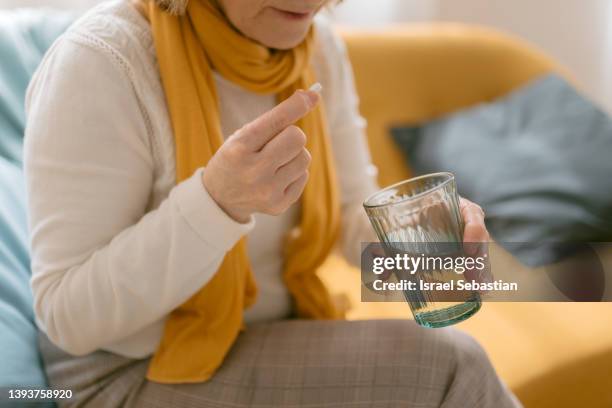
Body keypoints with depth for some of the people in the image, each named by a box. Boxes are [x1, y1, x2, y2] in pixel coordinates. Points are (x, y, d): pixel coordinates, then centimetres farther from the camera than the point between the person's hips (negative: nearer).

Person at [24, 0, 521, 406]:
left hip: (279, 337, 6)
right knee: (449, 366, -19)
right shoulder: (102, 61, -23)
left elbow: (354, 215, 4)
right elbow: (69, 317, -22)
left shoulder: (318, 46, -3)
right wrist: (217, 199, -37)